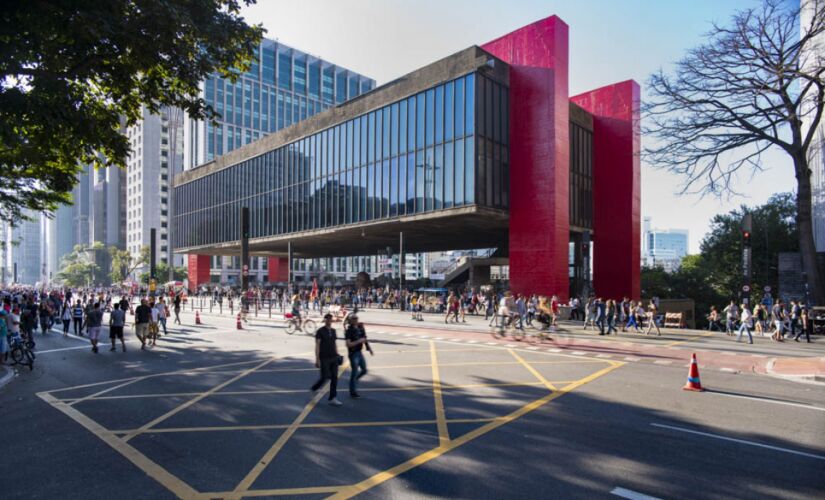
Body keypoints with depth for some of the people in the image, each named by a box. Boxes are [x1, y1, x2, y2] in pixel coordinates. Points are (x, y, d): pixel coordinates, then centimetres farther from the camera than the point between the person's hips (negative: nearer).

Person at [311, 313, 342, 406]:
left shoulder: (333, 331, 12)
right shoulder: (320, 331, -6)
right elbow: (317, 346, -9)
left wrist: (337, 356, 13)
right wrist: (317, 359, -13)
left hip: (333, 358, 5)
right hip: (324, 358, -5)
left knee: (334, 378, 0)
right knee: (325, 377, -3)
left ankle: (333, 398, 4)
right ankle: (313, 389, 25)